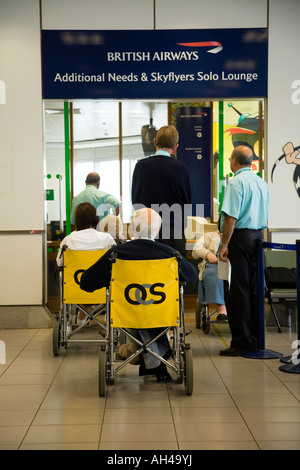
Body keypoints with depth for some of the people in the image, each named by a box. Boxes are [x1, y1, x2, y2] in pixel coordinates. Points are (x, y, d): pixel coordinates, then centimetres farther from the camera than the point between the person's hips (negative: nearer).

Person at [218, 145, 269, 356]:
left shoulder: (236, 182, -11)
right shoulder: (262, 183, 14)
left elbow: (231, 217, -17)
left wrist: (224, 245, -14)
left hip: (240, 237, -8)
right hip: (258, 237, 8)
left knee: (238, 291, -4)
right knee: (254, 289, 11)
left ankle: (241, 342, -2)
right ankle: (255, 340, 15)